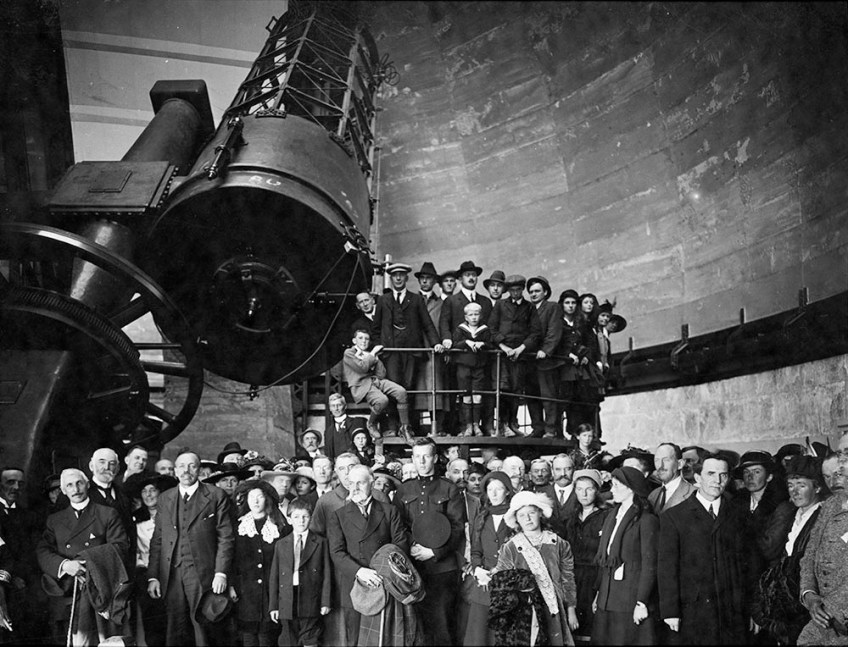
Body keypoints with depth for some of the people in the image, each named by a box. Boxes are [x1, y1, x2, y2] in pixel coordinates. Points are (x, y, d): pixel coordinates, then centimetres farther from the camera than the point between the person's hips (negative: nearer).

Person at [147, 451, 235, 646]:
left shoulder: (216, 496, 1)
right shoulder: (164, 498, 12)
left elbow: (225, 538, -2)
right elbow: (157, 540, 11)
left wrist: (221, 572, -10)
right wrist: (153, 577, 3)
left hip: (203, 574, -3)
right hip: (171, 575, 3)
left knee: (203, 628, 0)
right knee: (175, 631, 4)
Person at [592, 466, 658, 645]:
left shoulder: (646, 520, -9)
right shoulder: (611, 517, 12)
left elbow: (649, 565, -11)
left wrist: (642, 603, -14)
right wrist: (599, 593, 10)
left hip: (632, 596, -6)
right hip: (608, 599, 6)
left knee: (631, 639, 0)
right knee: (605, 639, 7)